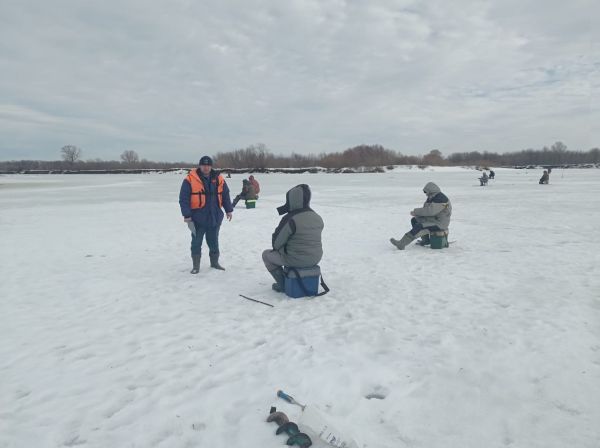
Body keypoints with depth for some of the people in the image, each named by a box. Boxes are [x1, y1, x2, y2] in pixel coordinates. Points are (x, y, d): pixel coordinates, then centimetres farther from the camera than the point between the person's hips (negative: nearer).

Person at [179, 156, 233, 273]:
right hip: (198, 218, -3)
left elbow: (225, 195, 14)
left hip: (215, 217, 3)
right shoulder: (190, 180, -8)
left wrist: (229, 210, 12)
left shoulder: (218, 179, 5)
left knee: (214, 241, 15)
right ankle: (196, 265, 15)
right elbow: (184, 199, -9)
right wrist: (186, 215, -13)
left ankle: (214, 262, 30)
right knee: (196, 242, 4)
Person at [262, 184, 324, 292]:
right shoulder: (318, 218, 0)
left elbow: (276, 243, -14)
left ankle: (282, 284, 17)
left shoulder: (290, 219, -22)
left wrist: (276, 246, 12)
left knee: (266, 254, 17)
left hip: (296, 260, -7)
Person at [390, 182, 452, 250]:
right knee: (414, 220, 9)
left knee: (419, 227, -26)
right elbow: (426, 208, 10)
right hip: (433, 219, 11)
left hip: (439, 224, -11)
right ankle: (426, 240, 11)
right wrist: (417, 213, -12)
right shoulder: (431, 198, 11)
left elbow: (430, 211, -30)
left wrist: (416, 212, -21)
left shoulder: (440, 199, -22)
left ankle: (401, 244, -28)